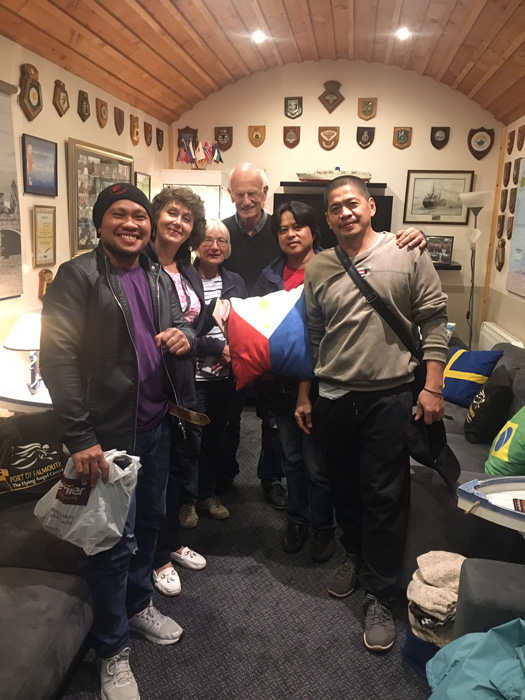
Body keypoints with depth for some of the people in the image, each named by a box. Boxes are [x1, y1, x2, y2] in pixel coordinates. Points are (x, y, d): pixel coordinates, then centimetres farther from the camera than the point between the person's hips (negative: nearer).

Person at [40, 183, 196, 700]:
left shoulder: (158, 278, 10)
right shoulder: (77, 276, -11)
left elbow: (179, 324, 20)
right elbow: (57, 357, -16)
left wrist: (184, 336, -7)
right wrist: (79, 437, -21)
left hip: (155, 425, 7)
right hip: (108, 433, -6)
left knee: (148, 521, 20)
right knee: (116, 540, 4)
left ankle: (138, 605, 45)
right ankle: (112, 650, 26)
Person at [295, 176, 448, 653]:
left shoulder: (409, 254, -3)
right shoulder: (317, 268, 6)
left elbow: (434, 322, -4)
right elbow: (311, 337, 9)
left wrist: (433, 386, -9)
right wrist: (304, 396, 10)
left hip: (389, 397, -3)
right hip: (333, 398, 4)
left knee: (384, 497, 4)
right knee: (344, 488, 17)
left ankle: (379, 598, 20)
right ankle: (355, 556, 42)